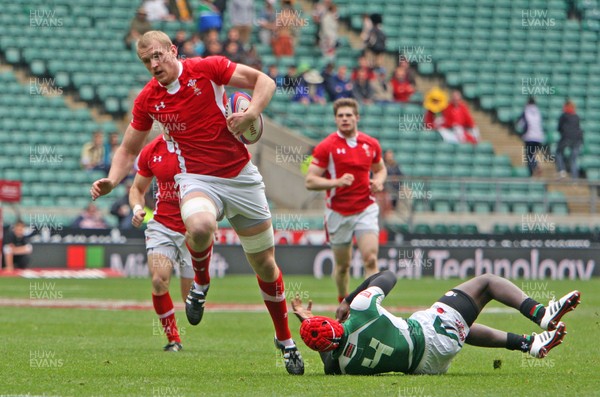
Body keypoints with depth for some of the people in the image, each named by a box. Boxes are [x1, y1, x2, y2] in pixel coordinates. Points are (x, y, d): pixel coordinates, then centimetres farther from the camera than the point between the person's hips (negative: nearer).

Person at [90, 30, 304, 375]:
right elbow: (129, 150, 12)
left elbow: (265, 81, -2)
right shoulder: (148, 100, 1)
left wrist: (253, 112, -21)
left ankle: (286, 340, 26)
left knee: (265, 265, 6)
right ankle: (200, 284, -4)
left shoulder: (207, 69, -6)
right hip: (198, 180, 0)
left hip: (241, 175, 0)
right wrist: (112, 181, -7)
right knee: (199, 227, -37)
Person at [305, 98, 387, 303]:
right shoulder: (326, 147, -6)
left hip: (366, 209, 1)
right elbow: (310, 181, -9)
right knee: (342, 265, 9)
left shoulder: (371, 144, 4)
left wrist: (378, 181, -2)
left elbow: (380, 169, 22)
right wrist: (337, 182, -23)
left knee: (370, 259, -15)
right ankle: (343, 301, 32)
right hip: (338, 213, -1)